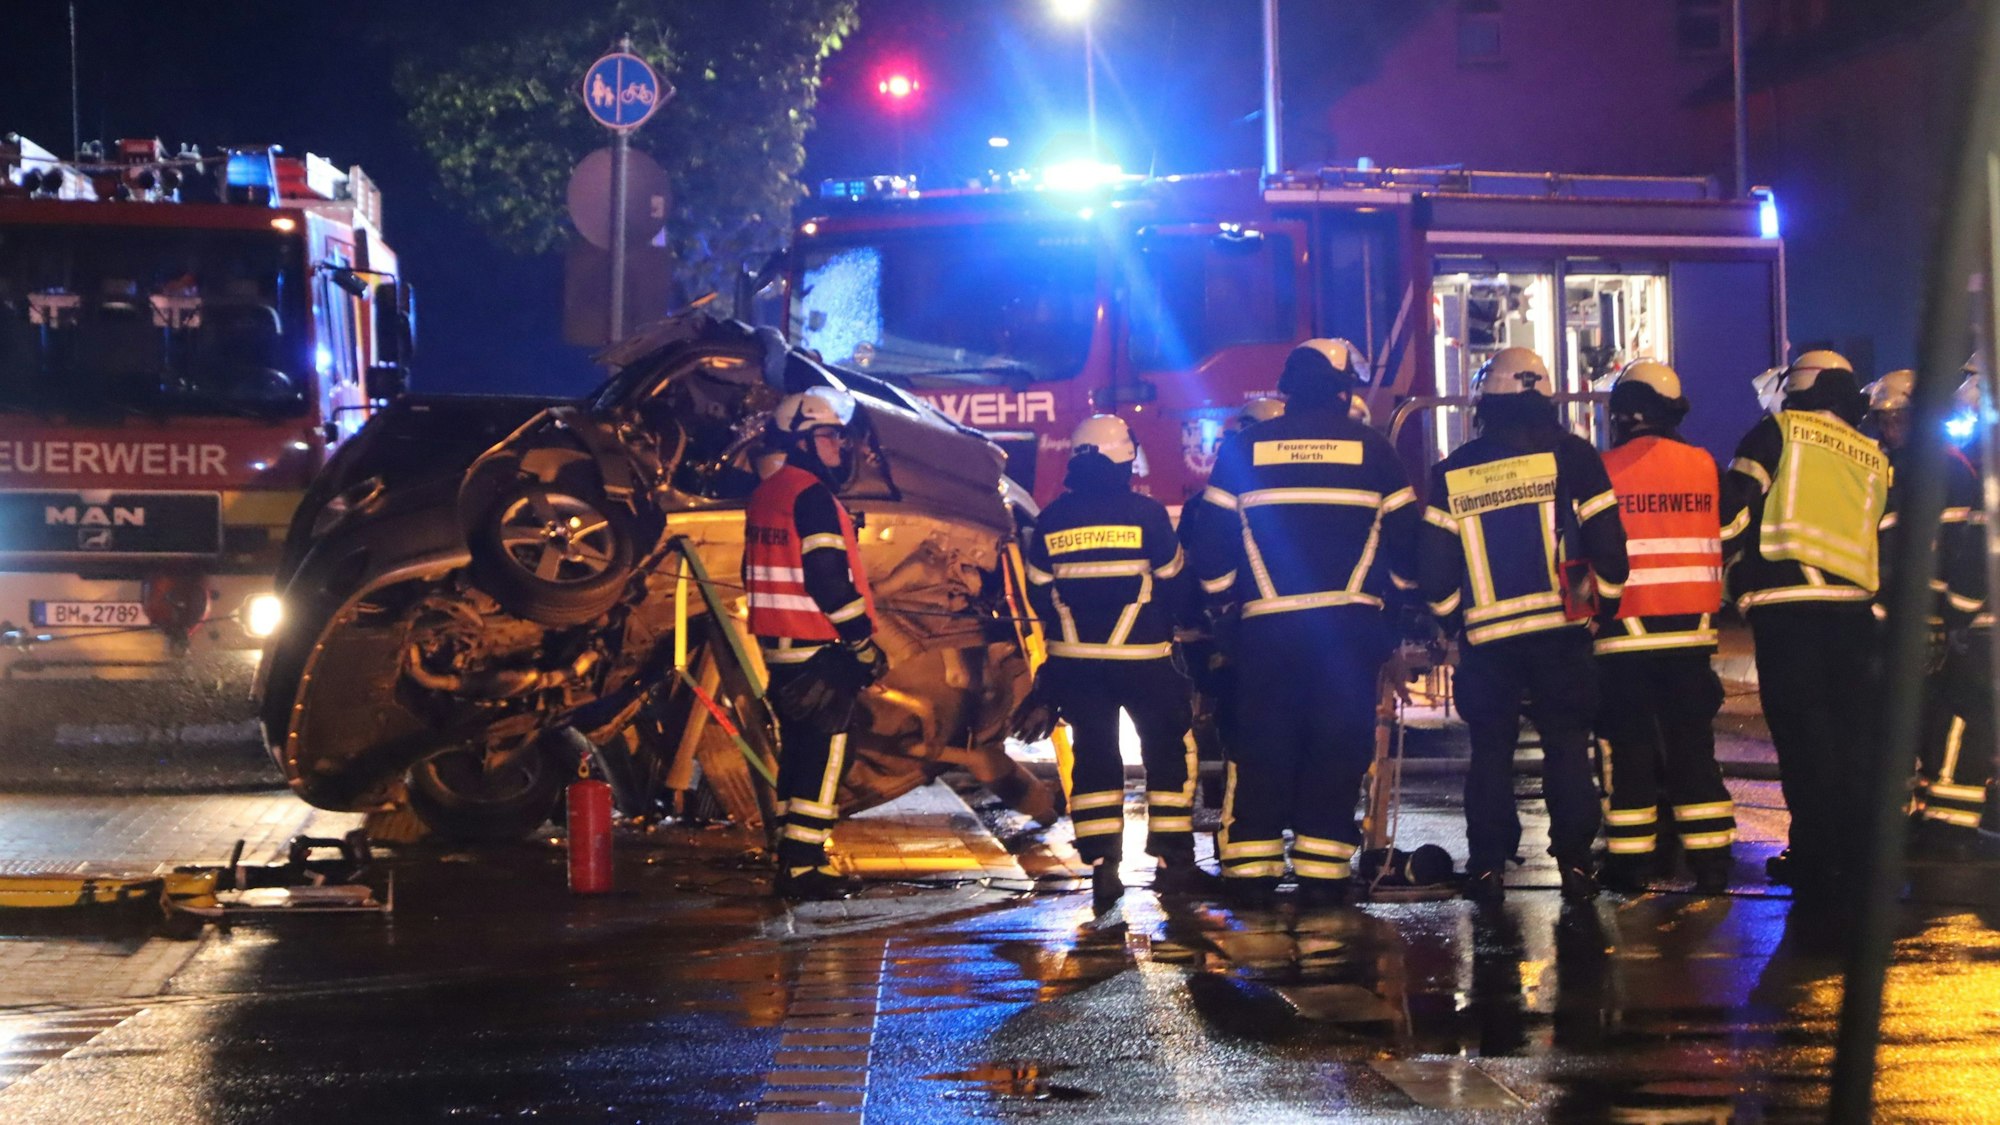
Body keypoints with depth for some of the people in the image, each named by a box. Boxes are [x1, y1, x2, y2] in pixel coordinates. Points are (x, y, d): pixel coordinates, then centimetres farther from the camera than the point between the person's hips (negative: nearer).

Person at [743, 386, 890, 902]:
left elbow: (757, 572, 21)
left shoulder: (765, 495, 15)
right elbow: (829, 580, -21)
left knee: (800, 753, 15)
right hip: (820, 650, -9)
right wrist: (865, 644, -14)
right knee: (823, 756, -6)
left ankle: (792, 859, 19)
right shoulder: (813, 497, -15)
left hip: (780, 648, 10)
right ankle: (804, 866, -7)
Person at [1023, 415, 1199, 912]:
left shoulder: (1051, 520, 1)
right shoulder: (1146, 513, -9)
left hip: (1075, 660, 3)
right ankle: (1173, 860, 9)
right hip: (1143, 659, -3)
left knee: (1094, 756, 9)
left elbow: (1039, 593, 8)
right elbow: (1174, 584, -1)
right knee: (1170, 751, 10)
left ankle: (1102, 866, 2)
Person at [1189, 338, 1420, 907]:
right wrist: (1400, 589, 23)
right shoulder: (1370, 448, 3)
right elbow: (1404, 534, 6)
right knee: (1338, 744, 4)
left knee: (1261, 744, 8)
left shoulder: (1244, 449, 4)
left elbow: (1212, 543, 5)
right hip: (1351, 623, -1)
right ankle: (1321, 872, 2)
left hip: (1268, 625, 1)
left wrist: (1229, 596, 21)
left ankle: (1250, 869, 6)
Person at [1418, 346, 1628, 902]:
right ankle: (1574, 860, 2)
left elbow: (1434, 560, 4)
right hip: (1560, 628, -1)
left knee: (1491, 747, 9)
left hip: (1486, 635, 1)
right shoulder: (1571, 455, -2)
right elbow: (1605, 541, -3)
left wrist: (1450, 616, 19)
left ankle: (1487, 864, 7)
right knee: (1567, 742, 6)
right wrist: (1607, 601, 13)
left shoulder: (1453, 471, 4)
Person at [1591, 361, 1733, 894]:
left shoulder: (1604, 470, -8)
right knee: (1692, 742, 8)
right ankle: (1710, 863, 7)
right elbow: (1723, 543, 8)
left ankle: (1630, 863, 5)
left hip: (1624, 630, -3)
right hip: (1691, 629, 3)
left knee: (1628, 746, 4)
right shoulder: (1704, 465, 2)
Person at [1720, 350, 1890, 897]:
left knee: (1801, 733, -1)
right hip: (1852, 606, 5)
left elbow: (1734, 508, -5)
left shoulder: (1779, 431, 2)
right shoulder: (1874, 460, 19)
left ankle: (1814, 858, 0)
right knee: (1851, 734, 11)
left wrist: (1730, 571, 6)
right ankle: (1856, 849, 17)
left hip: (1787, 605, -5)